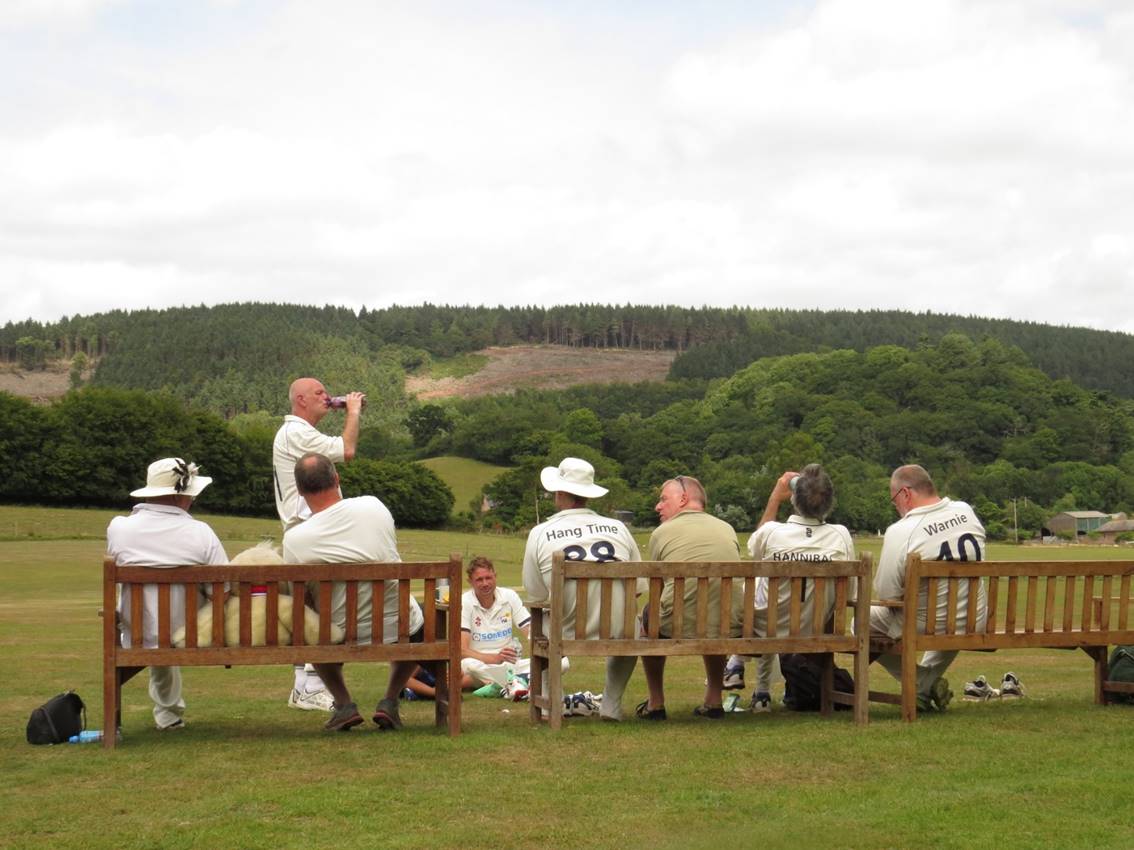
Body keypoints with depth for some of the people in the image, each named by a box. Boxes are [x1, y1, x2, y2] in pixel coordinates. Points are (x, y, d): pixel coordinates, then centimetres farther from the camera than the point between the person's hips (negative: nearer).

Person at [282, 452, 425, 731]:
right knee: (418, 625, 37)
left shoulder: (294, 539, -15)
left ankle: (344, 704, 20)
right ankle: (390, 702, 19)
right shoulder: (373, 506, -9)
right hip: (399, 629, 1)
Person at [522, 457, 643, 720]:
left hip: (568, 637, 0)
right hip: (617, 637, 1)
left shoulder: (540, 534, -4)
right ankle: (611, 705, 30)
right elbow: (637, 587, 5)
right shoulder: (618, 528, 0)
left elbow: (536, 598, 1)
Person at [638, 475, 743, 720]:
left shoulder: (662, 532, 7)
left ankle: (656, 704, 31)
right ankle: (714, 700, 38)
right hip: (730, 632, 3)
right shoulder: (727, 528, 16)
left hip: (678, 630, -3)